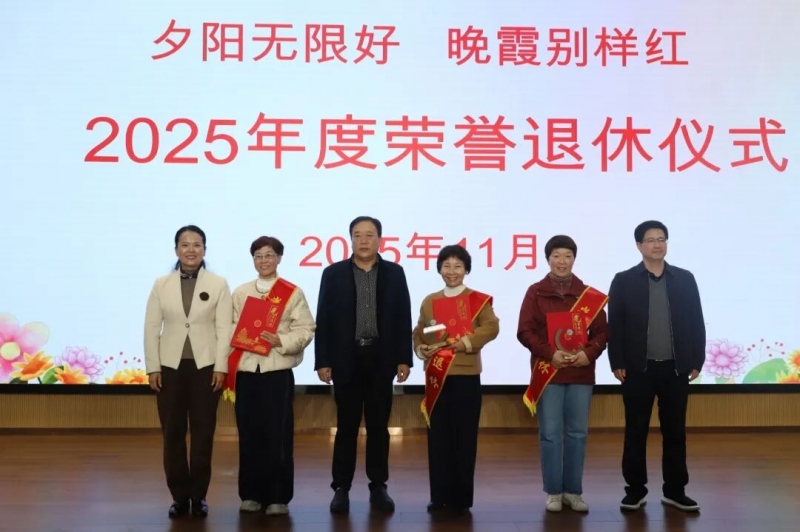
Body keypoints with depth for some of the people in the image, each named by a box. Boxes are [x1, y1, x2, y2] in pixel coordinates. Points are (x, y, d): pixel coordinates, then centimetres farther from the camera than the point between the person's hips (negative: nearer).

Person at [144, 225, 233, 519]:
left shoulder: (218, 284, 2)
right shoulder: (162, 284, 6)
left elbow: (224, 328, -2)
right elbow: (152, 328, 4)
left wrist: (220, 366, -9)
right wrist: (152, 367, -2)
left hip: (205, 366, -1)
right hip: (171, 366, 1)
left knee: (203, 432, 3)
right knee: (173, 433, 3)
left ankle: (199, 496, 12)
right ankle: (179, 496, 13)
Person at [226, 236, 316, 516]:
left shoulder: (293, 293, 2)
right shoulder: (240, 292, 11)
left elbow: (305, 330, -2)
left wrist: (281, 341, -18)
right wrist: (228, 365, -5)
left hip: (277, 371, -3)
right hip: (246, 370, 3)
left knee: (278, 435, -1)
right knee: (249, 434, 6)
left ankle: (278, 496, 7)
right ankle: (251, 494, 15)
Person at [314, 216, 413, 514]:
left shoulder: (394, 273, 5)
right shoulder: (334, 273, 2)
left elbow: (403, 318, 4)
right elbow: (324, 320, 0)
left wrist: (404, 359, -2)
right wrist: (322, 361, -6)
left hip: (381, 359, 1)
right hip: (346, 359, -1)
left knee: (379, 426, 7)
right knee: (346, 427, 3)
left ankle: (378, 487, 16)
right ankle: (341, 488, 10)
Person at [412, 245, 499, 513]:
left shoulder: (478, 299, 2)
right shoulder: (430, 301, 11)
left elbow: (491, 327, -9)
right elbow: (419, 333, 13)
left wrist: (467, 342, -21)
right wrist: (421, 348, -8)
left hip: (466, 376, -3)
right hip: (436, 375, 3)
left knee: (464, 436, 0)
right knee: (438, 436, 4)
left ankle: (462, 497, 8)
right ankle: (439, 495, 12)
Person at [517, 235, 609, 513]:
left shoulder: (589, 294, 7)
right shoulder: (535, 292, 2)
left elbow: (602, 331, 6)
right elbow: (525, 331, -3)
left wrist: (589, 353, -13)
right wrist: (550, 353, -16)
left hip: (581, 373, 2)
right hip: (547, 371, -2)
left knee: (577, 433, 6)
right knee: (550, 434, 1)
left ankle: (573, 491, 16)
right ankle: (553, 492, 10)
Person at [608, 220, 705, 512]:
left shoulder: (685, 279, 6)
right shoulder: (624, 280, 1)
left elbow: (696, 322, 6)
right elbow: (615, 325, -1)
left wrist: (697, 361, 1)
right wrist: (617, 363, -7)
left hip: (676, 368, 2)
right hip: (638, 369, -2)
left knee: (675, 431, 7)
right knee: (636, 432, 5)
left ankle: (675, 490, 17)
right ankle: (635, 489, 14)